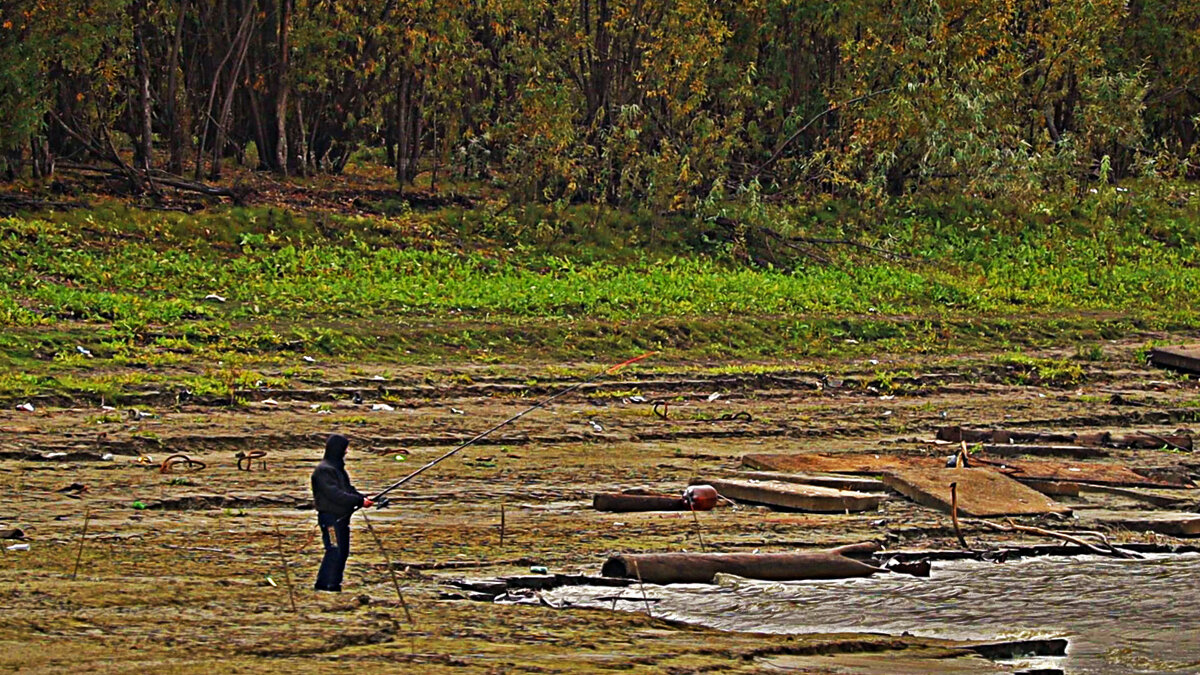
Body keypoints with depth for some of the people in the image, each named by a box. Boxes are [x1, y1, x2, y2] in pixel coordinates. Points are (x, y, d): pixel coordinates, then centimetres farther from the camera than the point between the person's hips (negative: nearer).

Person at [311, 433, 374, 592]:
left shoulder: (338, 468, 17)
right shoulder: (324, 470, -15)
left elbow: (348, 490, 21)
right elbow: (335, 495, -23)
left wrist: (363, 498, 3)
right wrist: (359, 501, -22)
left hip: (341, 517, 10)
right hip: (330, 517, -10)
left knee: (343, 552, 11)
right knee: (334, 551, -11)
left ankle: (334, 585, 16)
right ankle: (327, 585, -9)